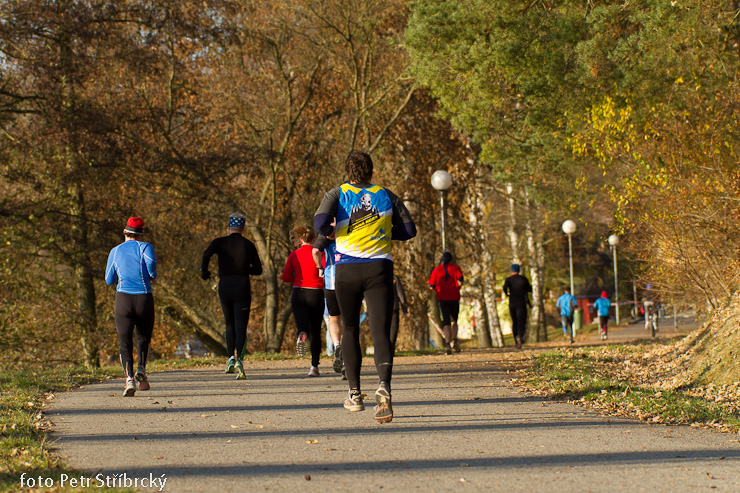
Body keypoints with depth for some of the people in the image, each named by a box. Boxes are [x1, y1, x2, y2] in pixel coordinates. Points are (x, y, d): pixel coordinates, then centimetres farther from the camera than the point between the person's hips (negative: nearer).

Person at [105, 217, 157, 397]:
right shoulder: (145, 247, 4)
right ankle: (141, 368, -7)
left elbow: (109, 280, 16)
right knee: (143, 338, 18)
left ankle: (129, 377, -21)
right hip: (144, 298, -1)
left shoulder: (115, 251, 12)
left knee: (125, 342, 1)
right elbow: (151, 263, -16)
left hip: (123, 298, 1)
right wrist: (152, 276, 4)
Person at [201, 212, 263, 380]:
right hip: (242, 287, -1)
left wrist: (204, 272, -2)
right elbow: (258, 270, 7)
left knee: (230, 324, 21)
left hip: (225, 286, 1)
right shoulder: (248, 245, 5)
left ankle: (231, 358, 11)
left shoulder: (220, 242, 3)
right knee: (241, 327, -4)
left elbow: (206, 254, -17)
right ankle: (239, 360, -24)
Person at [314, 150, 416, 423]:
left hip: (347, 269, 0)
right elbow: (409, 230, 8)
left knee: (350, 330, 19)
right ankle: (384, 385, -34)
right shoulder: (386, 195, 9)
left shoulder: (337, 194, 4)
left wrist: (328, 232, 9)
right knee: (380, 332, -8)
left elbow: (320, 221, -13)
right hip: (379, 268, 0)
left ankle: (354, 394, 21)